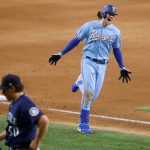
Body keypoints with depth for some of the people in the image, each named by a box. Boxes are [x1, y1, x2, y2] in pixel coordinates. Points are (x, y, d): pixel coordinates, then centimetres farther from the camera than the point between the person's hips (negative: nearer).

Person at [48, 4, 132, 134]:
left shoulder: (115, 32, 4)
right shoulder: (90, 26, -6)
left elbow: (117, 50, 15)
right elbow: (76, 40, 0)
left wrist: (122, 68, 13)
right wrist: (60, 54, -1)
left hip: (102, 65, 4)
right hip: (88, 61, -4)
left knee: (93, 95, 3)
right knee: (89, 92, -14)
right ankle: (84, 123, -6)